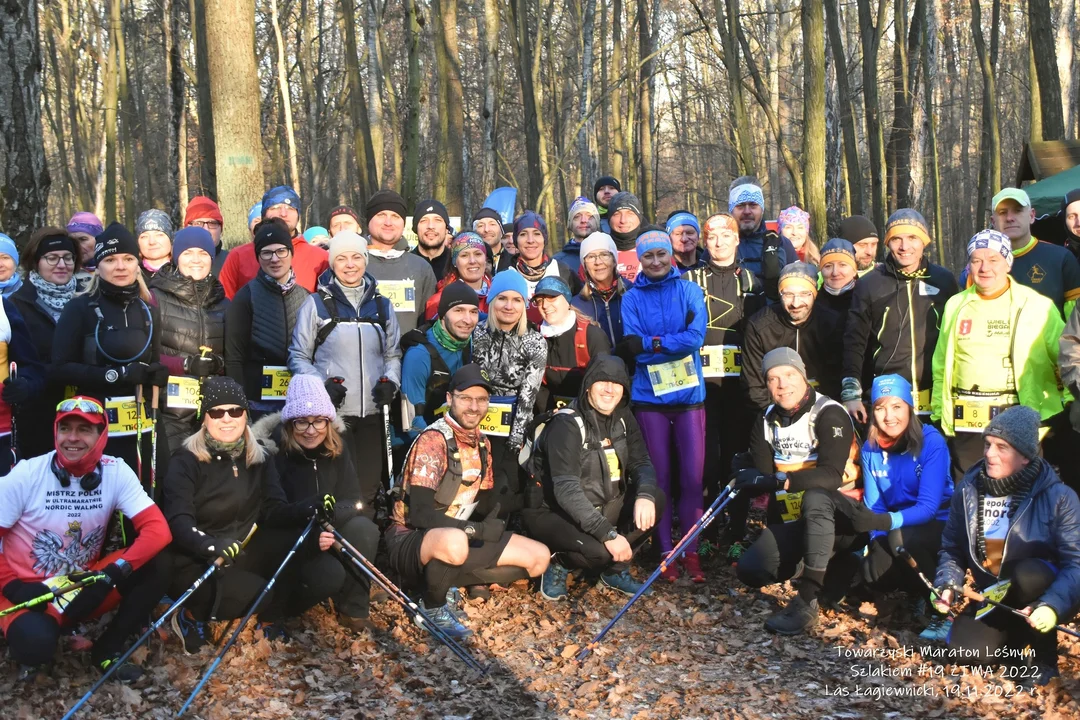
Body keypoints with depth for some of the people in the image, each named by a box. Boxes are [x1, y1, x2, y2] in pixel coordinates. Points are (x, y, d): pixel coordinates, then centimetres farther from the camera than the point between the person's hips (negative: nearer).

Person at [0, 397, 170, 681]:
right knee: (35, 642, -35)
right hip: (29, 592, -3)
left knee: (155, 570, -19)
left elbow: (158, 530, -17)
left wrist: (114, 572, -29)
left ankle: (106, 651, -2)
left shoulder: (116, 472, -9)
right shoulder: (25, 475, -14)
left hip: (85, 588, 3)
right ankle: (34, 649, 4)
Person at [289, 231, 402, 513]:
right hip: (331, 411, -4)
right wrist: (322, 385, -13)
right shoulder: (316, 304, 2)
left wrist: (390, 381, 0)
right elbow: (298, 357, 4)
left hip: (372, 412, 4)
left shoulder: (381, 305, 14)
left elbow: (393, 354, 21)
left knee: (368, 488, 8)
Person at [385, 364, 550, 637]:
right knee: (455, 542, -43)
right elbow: (420, 513, -23)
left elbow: (487, 500, 16)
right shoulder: (433, 440, -17)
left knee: (540, 557, 0)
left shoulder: (482, 443, 9)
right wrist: (474, 529, -26)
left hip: (459, 535, 8)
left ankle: (451, 582, 4)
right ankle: (433, 606, -12)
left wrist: (493, 522, -7)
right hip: (410, 540, -8)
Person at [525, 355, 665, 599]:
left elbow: (641, 463, -2)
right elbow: (566, 490, -29)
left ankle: (614, 569, 2)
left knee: (656, 499, -14)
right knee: (598, 550, -34)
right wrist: (608, 533, -36)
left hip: (604, 509, 7)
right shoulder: (567, 425, -21)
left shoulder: (623, 419, 2)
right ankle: (557, 562, 1)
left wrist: (645, 495, -27)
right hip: (556, 515, -7)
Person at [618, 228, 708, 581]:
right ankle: (665, 552, 13)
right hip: (649, 397, 0)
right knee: (660, 476, 4)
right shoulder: (632, 298, 4)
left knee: (692, 476, -1)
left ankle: (691, 551, 10)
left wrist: (650, 343, -12)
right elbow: (635, 350, -6)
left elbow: (696, 337, -10)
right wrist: (674, 343, -15)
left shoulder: (690, 291, 4)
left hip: (689, 395, 0)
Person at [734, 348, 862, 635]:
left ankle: (807, 602, -35)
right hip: (792, 522, 6)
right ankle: (827, 569, 10)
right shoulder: (766, 423, 7)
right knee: (750, 570, -14)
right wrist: (748, 478, -23)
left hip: (837, 516, -6)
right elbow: (758, 478, 1)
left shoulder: (829, 415, -14)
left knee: (815, 497, -39)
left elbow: (831, 475, -28)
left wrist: (781, 480, -39)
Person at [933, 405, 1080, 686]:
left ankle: (1046, 658, -13)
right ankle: (1020, 636, 14)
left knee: (1027, 573, -36)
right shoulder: (968, 489, -3)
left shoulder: (1056, 496, -17)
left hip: (1037, 595, -3)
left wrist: (1053, 605, -38)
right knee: (969, 651, -22)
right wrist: (948, 585, -12)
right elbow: (951, 548, 7)